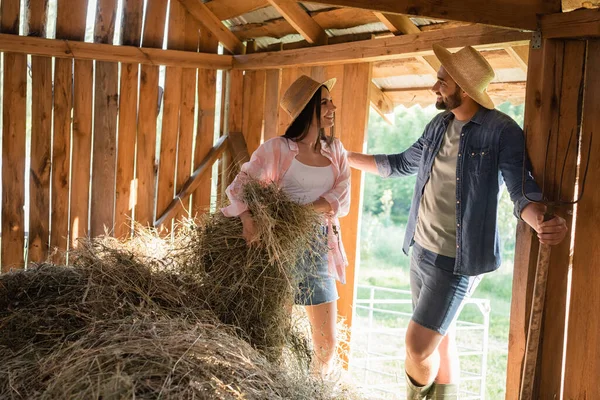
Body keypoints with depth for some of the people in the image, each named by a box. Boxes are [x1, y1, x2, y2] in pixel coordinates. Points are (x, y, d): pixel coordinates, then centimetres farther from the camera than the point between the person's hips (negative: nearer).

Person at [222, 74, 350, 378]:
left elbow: (341, 200, -2)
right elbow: (240, 185, -11)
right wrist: (248, 220, -29)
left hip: (319, 250, 4)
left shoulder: (335, 151, 9)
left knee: (327, 342, 7)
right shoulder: (277, 149, -5)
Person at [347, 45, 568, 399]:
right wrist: (344, 156, 22)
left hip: (457, 260, -7)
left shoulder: (502, 131, -15)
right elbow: (401, 164, 21)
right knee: (441, 339, 18)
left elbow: (523, 189, -20)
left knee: (418, 346, -7)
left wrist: (543, 224, -42)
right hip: (422, 250, 7)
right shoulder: (439, 125, 7)